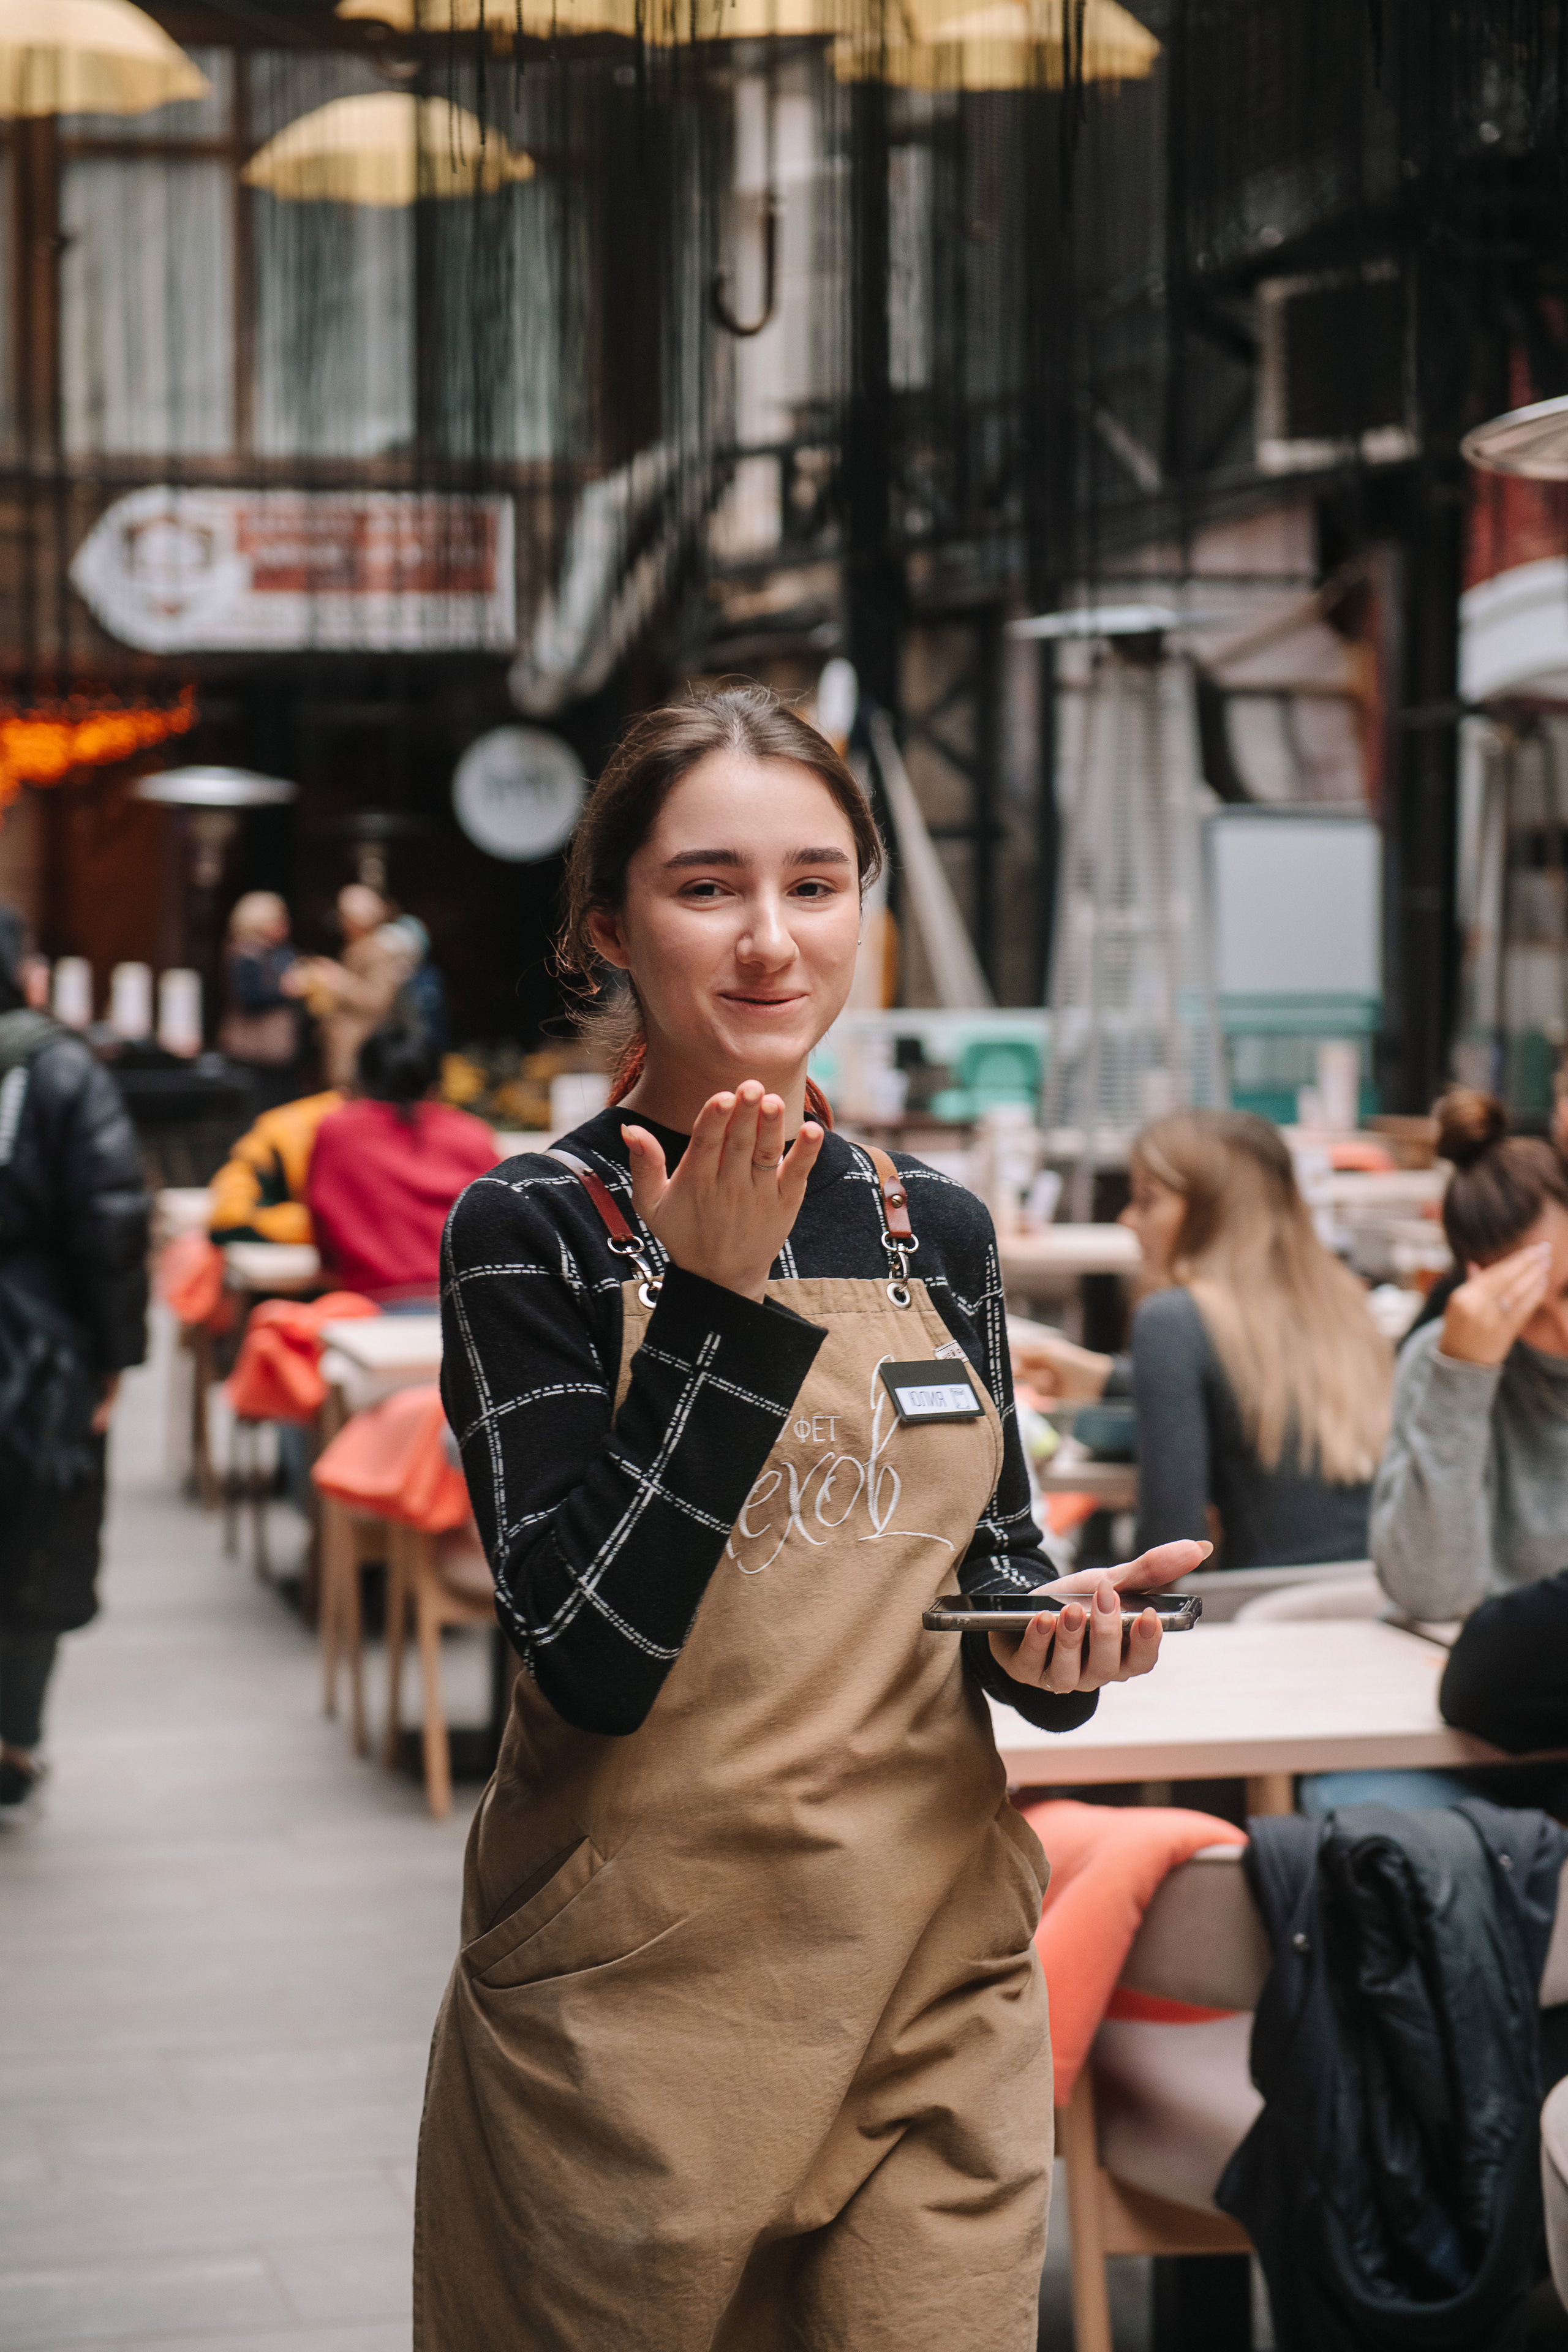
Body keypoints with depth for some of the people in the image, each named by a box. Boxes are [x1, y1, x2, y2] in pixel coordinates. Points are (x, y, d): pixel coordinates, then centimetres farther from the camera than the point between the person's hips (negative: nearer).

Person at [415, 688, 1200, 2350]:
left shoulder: (935, 1230, 6)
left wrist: (1051, 1645, -5)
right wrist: (719, 1298, -23)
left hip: (937, 1977, 4)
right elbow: (591, 1652, -17)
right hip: (642, 2010, -3)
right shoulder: (533, 1228, -7)